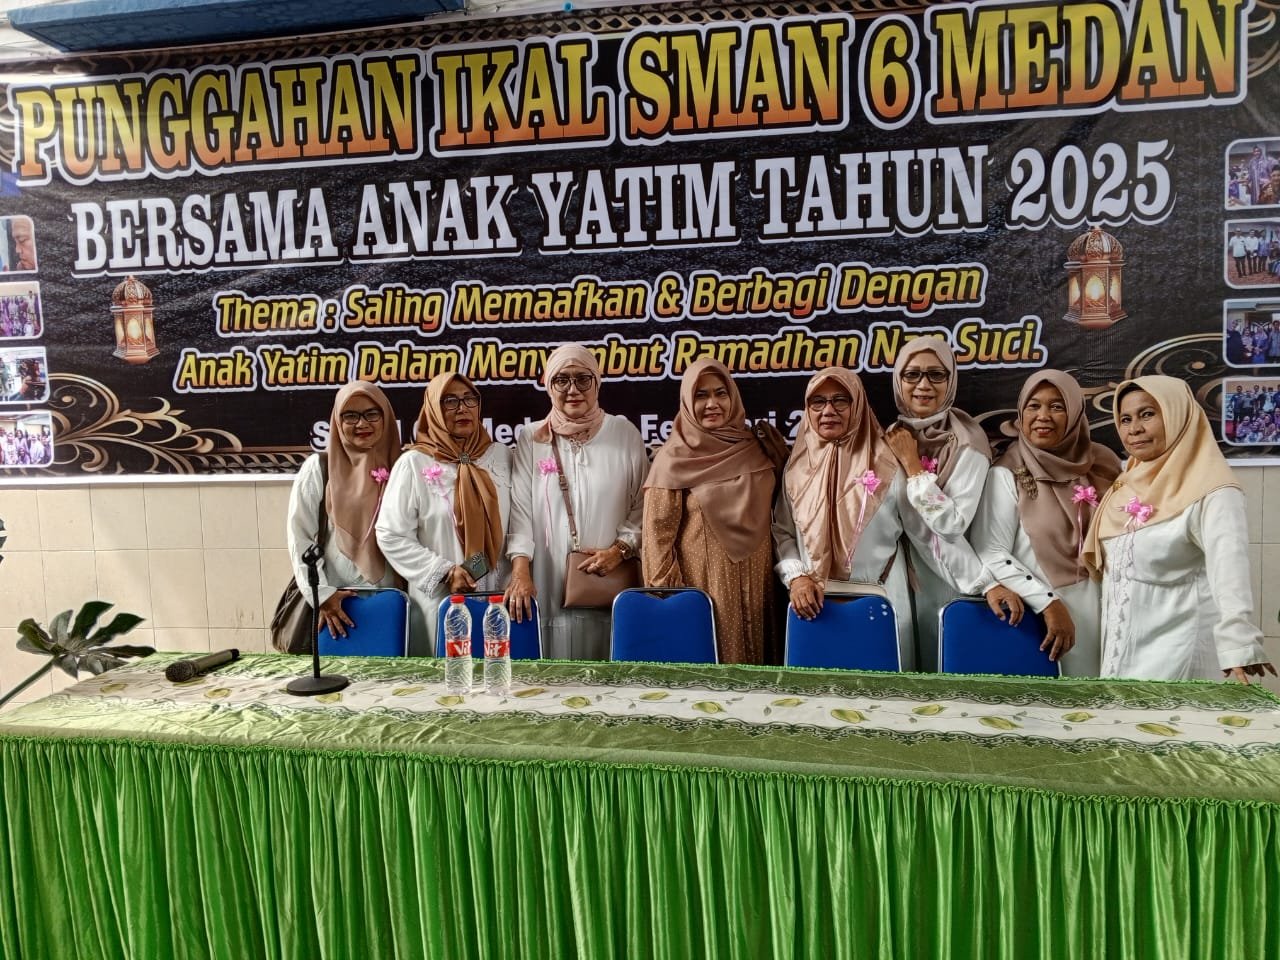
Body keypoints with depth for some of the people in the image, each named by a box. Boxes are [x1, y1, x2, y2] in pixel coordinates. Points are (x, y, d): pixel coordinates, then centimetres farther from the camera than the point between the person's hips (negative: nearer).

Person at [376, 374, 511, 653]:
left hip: (499, 597, 3)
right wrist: (444, 572, -12)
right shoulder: (414, 463, -4)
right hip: (439, 602, -3)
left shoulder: (501, 456, 6)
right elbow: (391, 536, -6)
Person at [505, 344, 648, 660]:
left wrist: (620, 549, -7)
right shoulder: (531, 439, 6)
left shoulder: (625, 434, 6)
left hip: (611, 586, 0)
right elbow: (520, 508, 0)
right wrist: (520, 570, -12)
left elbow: (643, 506, 6)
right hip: (551, 587, 0)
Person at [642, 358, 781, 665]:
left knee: (748, 657, 11)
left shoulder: (752, 448, 5)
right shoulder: (674, 458, -8)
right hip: (700, 583, -4)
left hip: (752, 584, 4)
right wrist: (670, 598, -11)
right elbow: (657, 535, -9)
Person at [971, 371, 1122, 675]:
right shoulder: (1007, 474, -7)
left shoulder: (1099, 464, 5)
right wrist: (1048, 603, -18)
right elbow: (990, 553, -13)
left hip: (1100, 609, 4)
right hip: (1035, 614, -4)